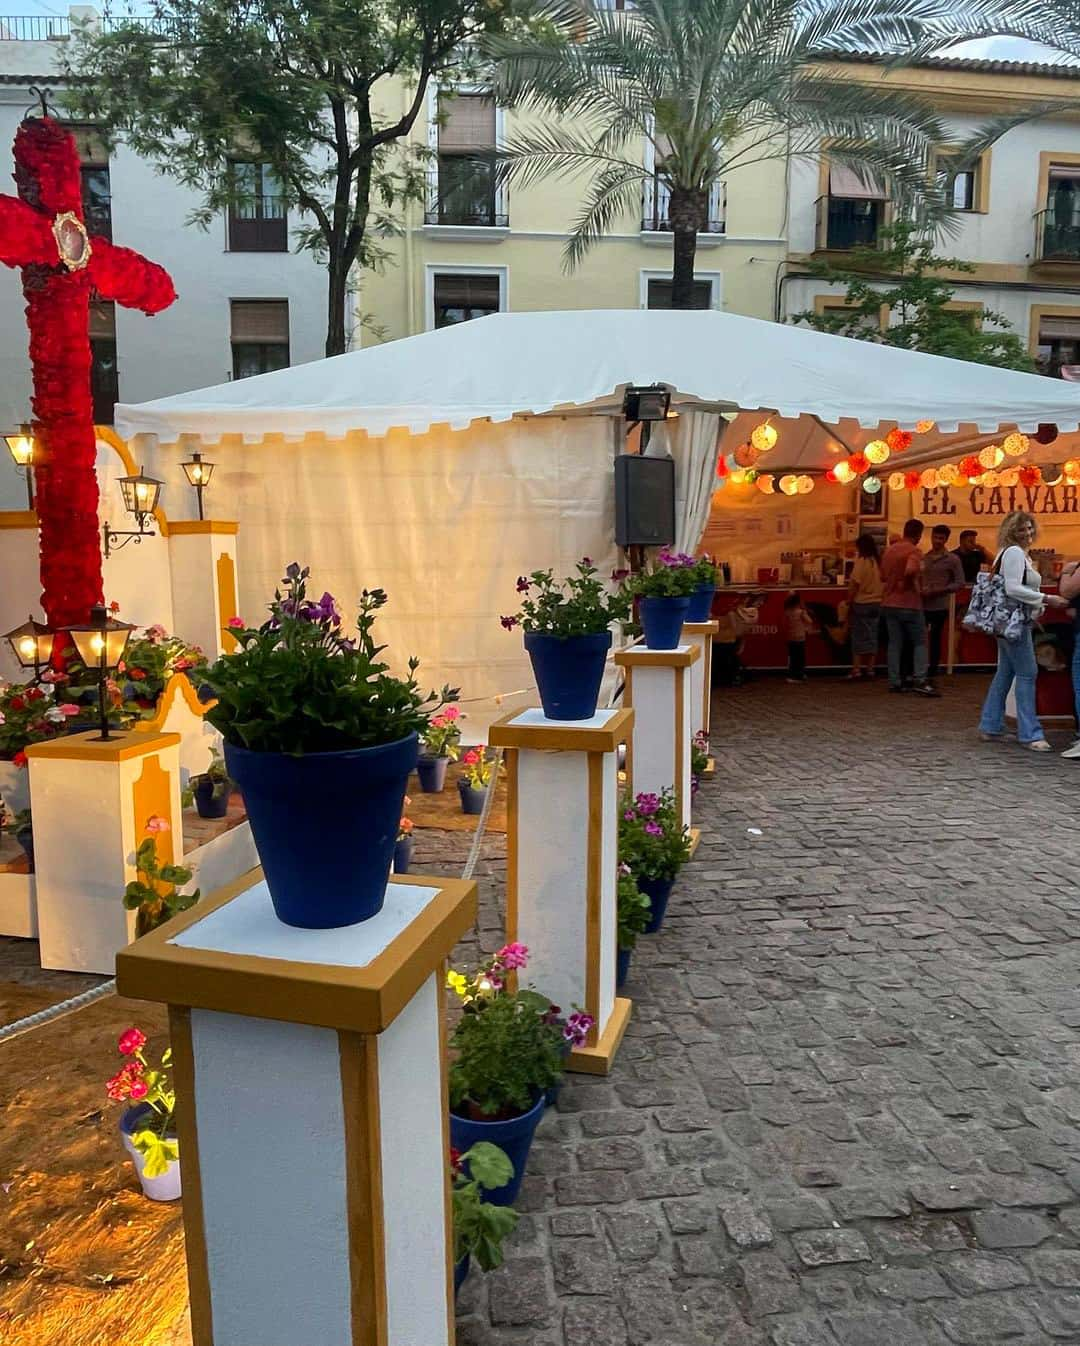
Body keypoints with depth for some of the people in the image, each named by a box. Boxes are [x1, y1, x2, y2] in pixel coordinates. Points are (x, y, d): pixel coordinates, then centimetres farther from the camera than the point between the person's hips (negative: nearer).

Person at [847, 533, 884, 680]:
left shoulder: (861, 561, -13)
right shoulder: (878, 561, 3)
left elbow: (855, 584, -16)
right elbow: (882, 581, 5)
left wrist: (849, 599, -5)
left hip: (862, 604, -5)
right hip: (877, 603, 5)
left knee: (859, 636, 0)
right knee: (872, 636, 10)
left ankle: (856, 669, -1)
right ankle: (870, 668, 14)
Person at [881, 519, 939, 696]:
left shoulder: (889, 550, 9)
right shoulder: (914, 551, -12)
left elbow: (883, 576, 15)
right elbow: (911, 571, -30)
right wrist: (915, 585, -13)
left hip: (889, 603, 6)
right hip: (909, 604, -6)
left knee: (895, 644, 8)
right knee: (920, 642, 2)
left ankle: (894, 682, 6)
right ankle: (920, 681, -7)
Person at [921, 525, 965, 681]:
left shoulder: (953, 559, -1)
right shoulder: (924, 558, 11)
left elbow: (960, 583, -6)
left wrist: (939, 591, -17)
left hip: (939, 607, -3)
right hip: (921, 605, 3)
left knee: (935, 640, 4)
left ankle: (932, 674, 13)